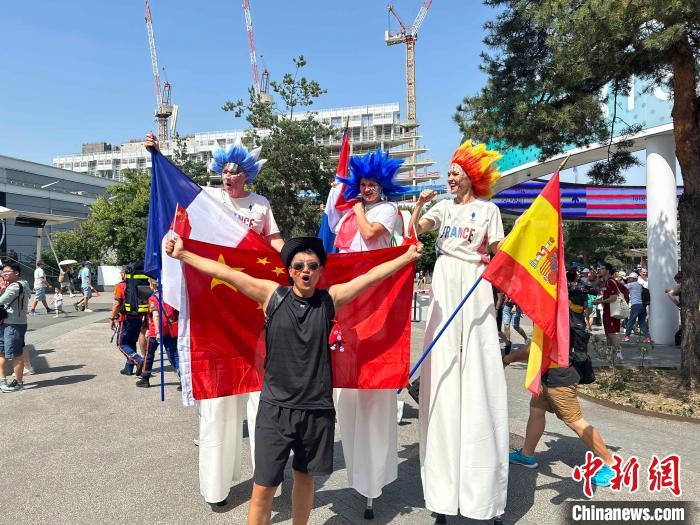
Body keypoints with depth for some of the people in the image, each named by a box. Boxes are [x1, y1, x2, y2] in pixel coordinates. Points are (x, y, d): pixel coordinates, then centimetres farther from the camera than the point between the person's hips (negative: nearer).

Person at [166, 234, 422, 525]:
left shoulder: (330, 299, 0)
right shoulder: (272, 295, -3)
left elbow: (371, 275, 3)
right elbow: (225, 272, -3)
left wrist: (408, 256, 7)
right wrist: (182, 254, -2)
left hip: (317, 409, 2)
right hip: (275, 407, -2)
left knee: (305, 476, 19)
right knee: (263, 488, 2)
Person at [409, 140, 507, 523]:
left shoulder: (488, 209, 7)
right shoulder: (443, 207, 15)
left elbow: (499, 250, 5)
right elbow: (416, 229, 2)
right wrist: (420, 204, -11)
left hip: (474, 287, -3)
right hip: (444, 288, 3)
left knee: (475, 369, -4)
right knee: (443, 368, 2)